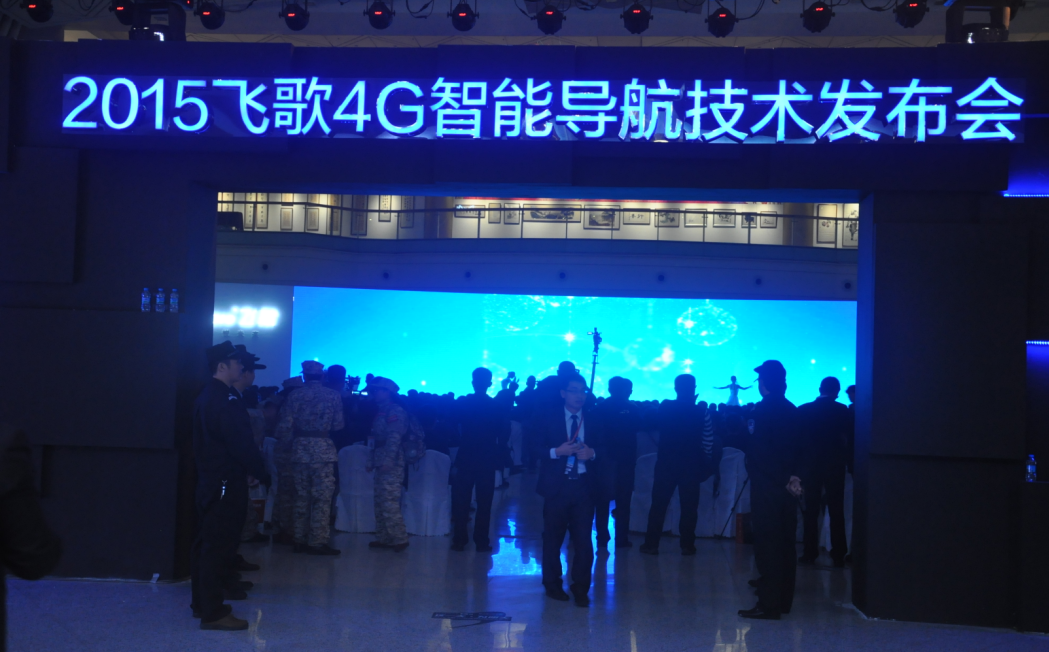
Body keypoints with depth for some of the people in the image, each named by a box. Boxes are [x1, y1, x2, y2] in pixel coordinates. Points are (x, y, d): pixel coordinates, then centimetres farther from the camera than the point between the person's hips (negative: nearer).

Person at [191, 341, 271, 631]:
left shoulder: (209, 396, 13)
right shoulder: (221, 400, -18)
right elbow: (240, 444, -21)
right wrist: (262, 474, -11)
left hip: (211, 481, 10)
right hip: (225, 484, -10)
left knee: (207, 543, 16)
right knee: (218, 545, -7)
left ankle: (203, 602, 26)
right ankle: (213, 612, -3)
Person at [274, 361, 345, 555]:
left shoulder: (295, 396, 1)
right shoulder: (333, 396, 0)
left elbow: (284, 426, -3)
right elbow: (338, 425, -1)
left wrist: (286, 448, 9)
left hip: (300, 449, 3)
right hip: (323, 449, -2)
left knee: (300, 496, 11)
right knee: (322, 497, 0)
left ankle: (299, 540, 15)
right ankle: (318, 542, -3)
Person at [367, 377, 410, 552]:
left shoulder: (396, 412, -10)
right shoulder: (381, 412, 18)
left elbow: (394, 437, -19)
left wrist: (388, 460, -26)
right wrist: (373, 461, 18)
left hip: (391, 465, -10)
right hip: (382, 464, 10)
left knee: (389, 503, -12)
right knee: (380, 503, 11)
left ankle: (400, 538, -6)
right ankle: (383, 538, 17)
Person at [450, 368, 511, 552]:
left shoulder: (460, 403, -5)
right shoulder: (499, 407, -5)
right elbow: (504, 436, -3)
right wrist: (499, 457, 4)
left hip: (464, 459, 0)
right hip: (487, 461, 0)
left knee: (461, 502, 9)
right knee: (484, 504, 6)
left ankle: (459, 540, 11)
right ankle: (481, 542, 6)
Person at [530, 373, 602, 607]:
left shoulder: (595, 419, 6)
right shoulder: (547, 416, 0)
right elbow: (534, 449, -4)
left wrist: (592, 454, -13)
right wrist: (557, 451, -20)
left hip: (584, 485, 1)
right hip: (557, 485, -1)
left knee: (584, 539, -1)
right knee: (553, 537, 10)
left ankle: (581, 588, 9)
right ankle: (553, 584, 25)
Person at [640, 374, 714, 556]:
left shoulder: (664, 407, -3)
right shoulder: (701, 412, -6)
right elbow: (708, 441, -6)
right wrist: (706, 463, 4)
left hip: (666, 462, 1)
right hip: (691, 464, -1)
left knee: (659, 504, 6)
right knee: (689, 506, 7)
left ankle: (651, 544, 5)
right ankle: (687, 545, 7)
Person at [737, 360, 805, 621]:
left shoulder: (763, 410, -14)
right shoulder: (792, 411, 11)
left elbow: (753, 446, -19)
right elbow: (800, 450, 9)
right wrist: (795, 475, 2)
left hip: (766, 489, -8)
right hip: (786, 488, 8)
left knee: (767, 547, -5)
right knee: (785, 545, 13)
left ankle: (768, 605, -3)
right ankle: (782, 600, 22)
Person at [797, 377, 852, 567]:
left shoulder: (803, 410, -1)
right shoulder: (842, 411, -6)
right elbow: (848, 438, -6)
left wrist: (800, 465, 11)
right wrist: (848, 460, 6)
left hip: (811, 465, 1)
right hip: (835, 465, -1)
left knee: (811, 511, 7)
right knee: (836, 511, 4)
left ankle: (810, 553, 6)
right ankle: (838, 555, 3)